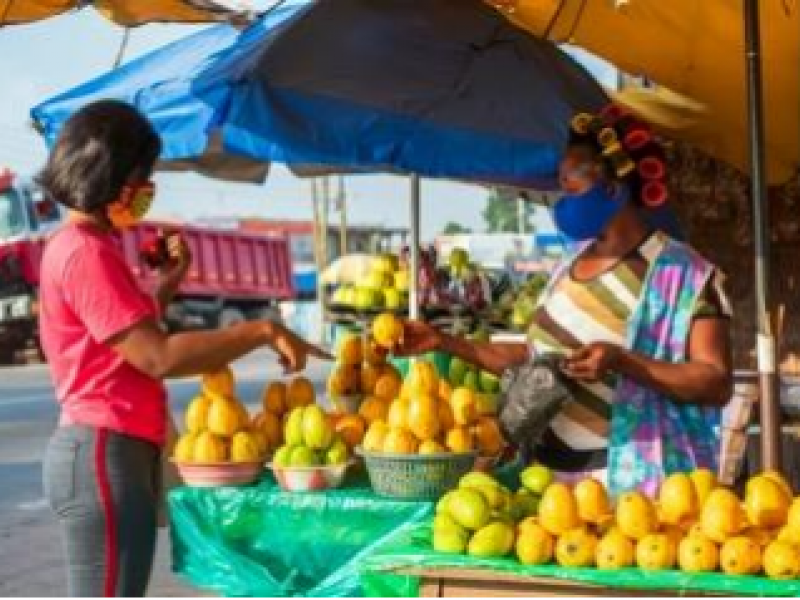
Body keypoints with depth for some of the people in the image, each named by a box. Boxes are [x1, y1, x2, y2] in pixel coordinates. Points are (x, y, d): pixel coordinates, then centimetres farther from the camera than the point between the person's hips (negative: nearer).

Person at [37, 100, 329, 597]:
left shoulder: (82, 247, 17)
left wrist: (169, 284, 15)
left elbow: (133, 336, 26)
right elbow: (157, 357, -23)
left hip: (110, 452, 11)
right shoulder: (86, 253, -16)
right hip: (105, 455, -11)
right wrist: (261, 331, -21)